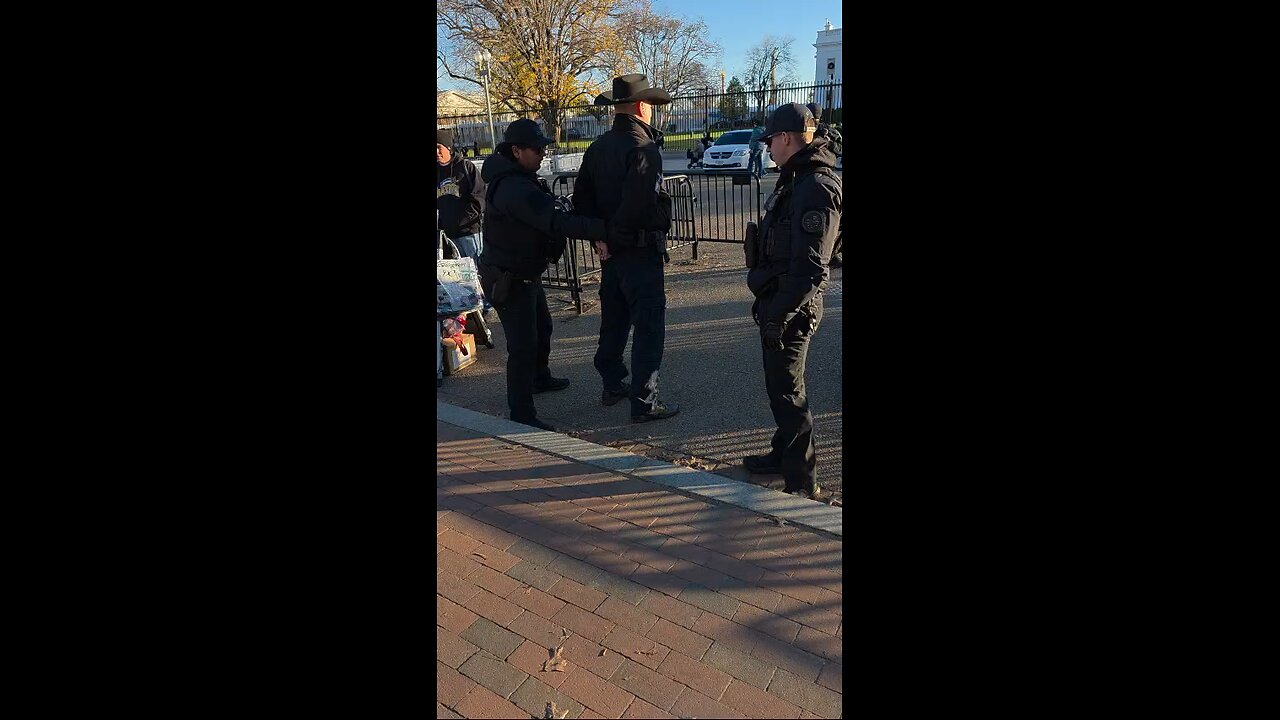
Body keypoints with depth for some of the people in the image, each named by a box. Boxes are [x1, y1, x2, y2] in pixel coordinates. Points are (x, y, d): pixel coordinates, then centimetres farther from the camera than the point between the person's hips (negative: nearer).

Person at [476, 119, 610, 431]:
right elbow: (557, 223, -38)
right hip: (508, 279, -11)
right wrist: (606, 230, -41)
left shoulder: (520, 179, 8)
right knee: (523, 345, -9)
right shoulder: (515, 189, -29)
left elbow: (551, 212, 6)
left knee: (542, 327, 27)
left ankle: (540, 378, 49)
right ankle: (522, 415, -1)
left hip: (526, 273, 11)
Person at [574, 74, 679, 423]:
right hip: (640, 250, -8)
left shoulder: (599, 146, 9)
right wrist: (612, 241, -11)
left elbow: (582, 197, 11)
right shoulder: (642, 148, -17)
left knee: (614, 319, 19)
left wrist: (599, 235, 5)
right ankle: (644, 402, 2)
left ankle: (612, 385, 32)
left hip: (612, 251, 9)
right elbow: (637, 206, -26)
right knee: (649, 325, -2)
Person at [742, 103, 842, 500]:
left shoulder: (816, 188, -20)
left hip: (791, 307, -10)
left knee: (788, 393, -2)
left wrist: (779, 314, -23)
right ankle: (784, 454, 36)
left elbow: (810, 267, -25)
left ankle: (802, 482, 8)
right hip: (777, 300, 10)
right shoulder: (796, 178, 13)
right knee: (779, 384, 20)